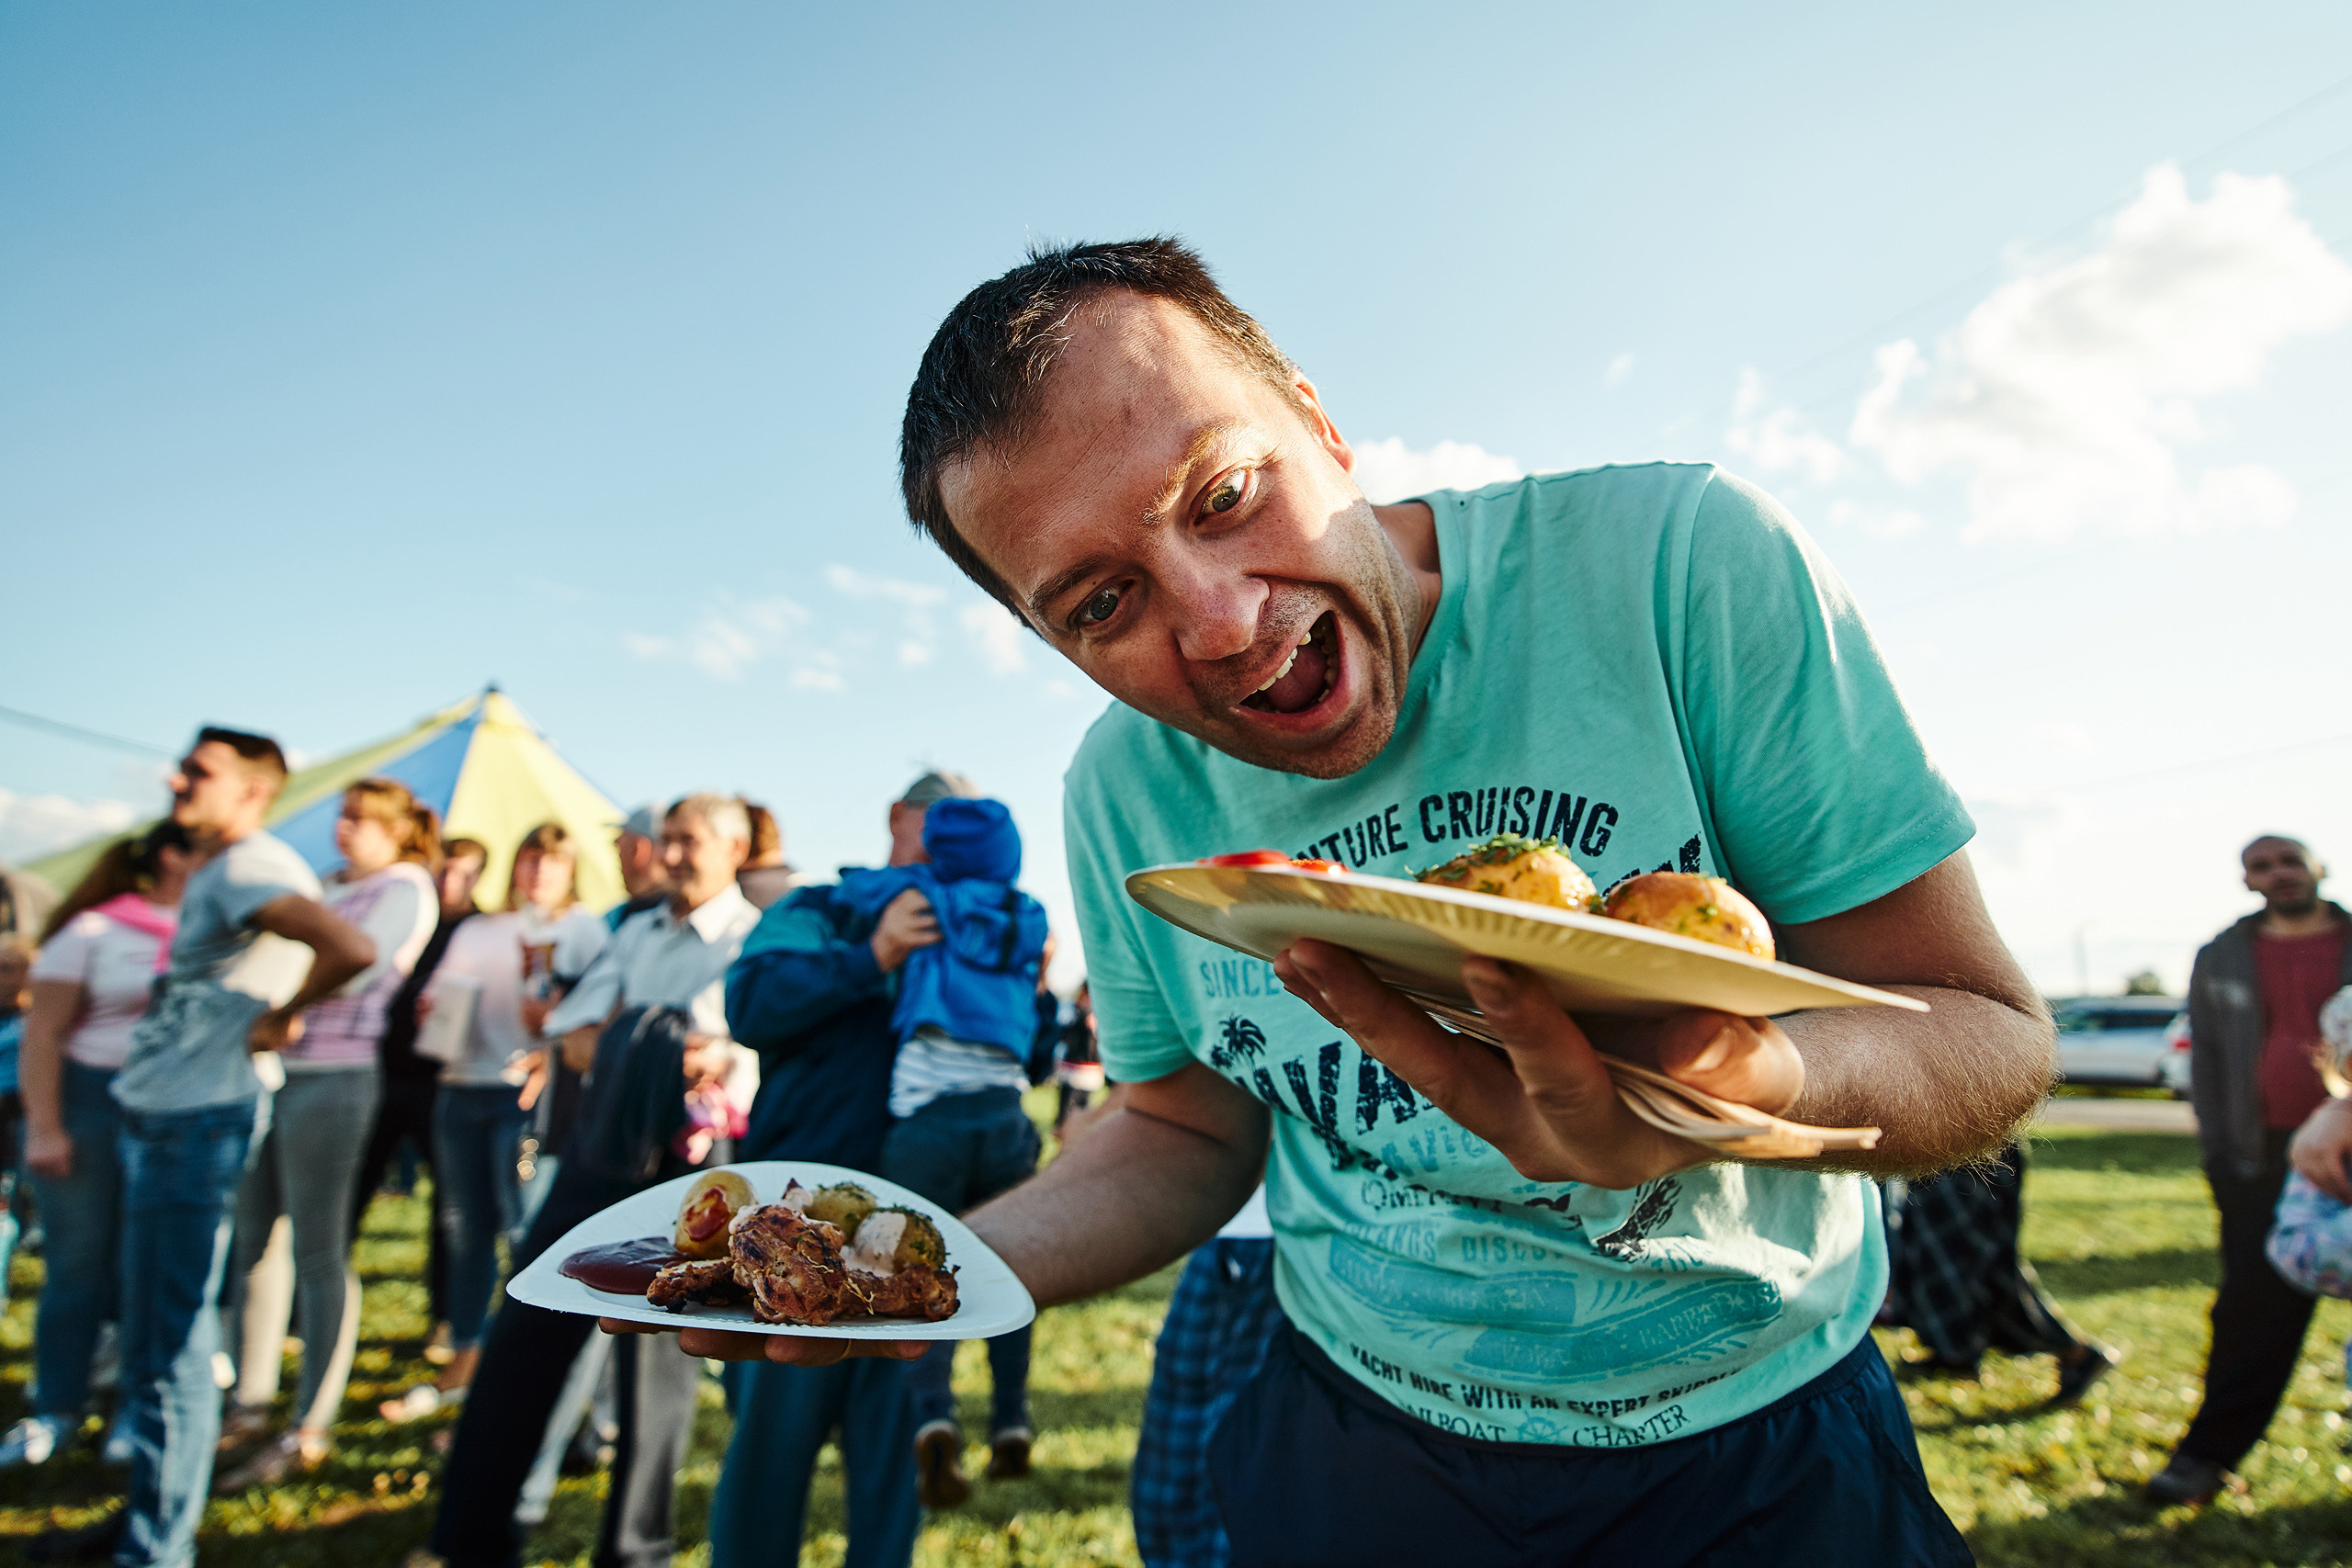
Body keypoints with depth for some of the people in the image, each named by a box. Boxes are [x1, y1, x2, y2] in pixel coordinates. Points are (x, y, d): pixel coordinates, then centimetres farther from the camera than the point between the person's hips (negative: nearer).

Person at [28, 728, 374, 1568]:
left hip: (197, 1124, -10)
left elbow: (351, 949, -34)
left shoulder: (252, 867, -17)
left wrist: (281, 1017, -20)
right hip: (151, 1118, 10)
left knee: (171, 1343, -2)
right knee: (145, 1331, 19)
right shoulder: (211, 874, 14)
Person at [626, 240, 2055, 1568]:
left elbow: (1991, 1038, -18)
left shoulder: (1676, 559, -23)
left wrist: (1737, 1090, -40)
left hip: (1764, 1453, -1)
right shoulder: (1125, 797, -10)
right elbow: (1195, 1133, 4)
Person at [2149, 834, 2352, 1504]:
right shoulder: (2221, 960, 9)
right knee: (2254, 1308, 1)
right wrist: (2219, 1154, 3)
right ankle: (2208, 1455, 8)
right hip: (2265, 1160, 1)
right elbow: (2207, 1063, 10)